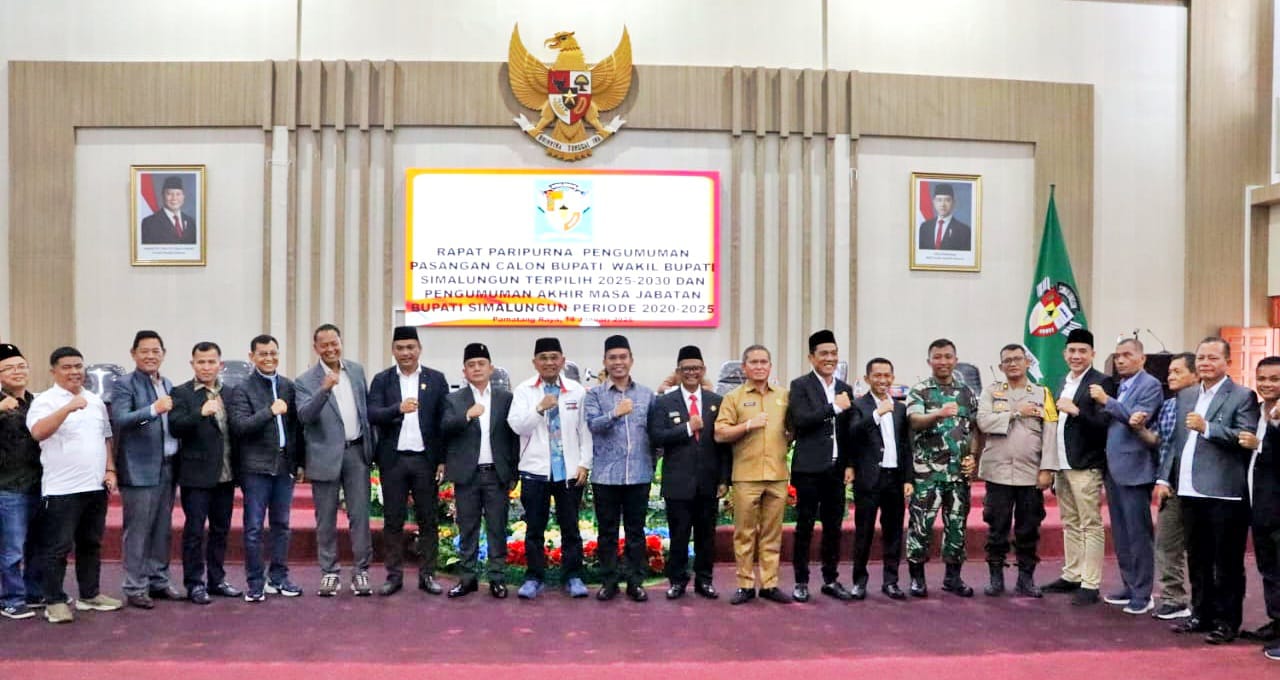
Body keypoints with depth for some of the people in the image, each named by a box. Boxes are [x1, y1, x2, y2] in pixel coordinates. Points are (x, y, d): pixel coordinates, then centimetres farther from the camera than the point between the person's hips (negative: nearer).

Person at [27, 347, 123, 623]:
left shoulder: (95, 401, 14)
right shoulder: (45, 401, -6)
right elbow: (38, 432, -24)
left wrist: (110, 470, 8)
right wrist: (68, 408, -31)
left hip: (96, 486, 6)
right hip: (61, 489, -6)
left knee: (91, 544, 15)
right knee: (57, 548, 0)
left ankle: (90, 595, 25)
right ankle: (54, 602, 8)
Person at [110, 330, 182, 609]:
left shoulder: (168, 385, 15)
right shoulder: (124, 385, -6)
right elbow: (120, 420, -20)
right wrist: (153, 409, -32)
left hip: (167, 468, 7)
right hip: (140, 469, -7)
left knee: (163, 530, 13)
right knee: (138, 532, -1)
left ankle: (158, 581, 23)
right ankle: (135, 588, 6)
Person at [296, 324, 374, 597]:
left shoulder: (357, 370, 7)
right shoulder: (306, 380, -6)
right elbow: (304, 416, -20)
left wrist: (371, 444, 11)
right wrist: (324, 389, -33)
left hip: (356, 451, 3)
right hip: (326, 455, -2)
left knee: (360, 515, 3)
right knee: (326, 519, 6)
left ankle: (361, 570, 10)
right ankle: (329, 573, 16)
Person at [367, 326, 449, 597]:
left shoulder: (436, 379, 3)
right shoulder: (382, 380, 4)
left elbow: (443, 421, 1)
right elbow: (372, 415, -8)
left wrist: (443, 460, -4)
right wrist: (399, 408, -27)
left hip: (425, 459, 0)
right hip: (393, 460, 0)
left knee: (428, 520, 5)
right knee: (393, 521, 6)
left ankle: (427, 575, 14)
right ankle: (394, 575, 15)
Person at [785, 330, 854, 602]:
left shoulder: (845, 388, 13)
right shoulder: (800, 385, -3)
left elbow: (849, 431, 15)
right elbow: (801, 421, -17)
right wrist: (834, 407, -15)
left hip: (837, 468, 5)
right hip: (809, 468, -5)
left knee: (834, 527, 11)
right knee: (805, 527, 2)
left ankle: (831, 580, 21)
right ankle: (801, 582, 10)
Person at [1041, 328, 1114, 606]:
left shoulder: (1101, 382, -9)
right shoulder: (1064, 383, 15)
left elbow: (1105, 423, -16)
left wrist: (1075, 410, -25)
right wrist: (1053, 467, 15)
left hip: (1086, 467, -8)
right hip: (1063, 466, 8)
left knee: (1091, 526, -3)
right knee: (1070, 524, 15)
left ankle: (1090, 584, 1)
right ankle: (1072, 576, 23)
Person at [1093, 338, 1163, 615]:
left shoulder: (1150, 385, -7)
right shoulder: (1116, 386, 14)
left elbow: (1138, 418, -20)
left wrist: (1106, 401, -22)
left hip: (1134, 470, -8)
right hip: (1113, 470, 8)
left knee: (1139, 534, -2)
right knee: (1120, 534, 13)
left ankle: (1143, 594, 5)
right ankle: (1129, 586, 23)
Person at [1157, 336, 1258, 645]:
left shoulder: (1242, 396, -5)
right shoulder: (1186, 396, 15)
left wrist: (1207, 428, -24)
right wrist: (1164, 477, 11)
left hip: (1224, 493, -6)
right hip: (1191, 492, 7)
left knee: (1227, 563, 3)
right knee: (1197, 560, 16)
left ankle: (1227, 622, 12)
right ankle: (1201, 614, 27)